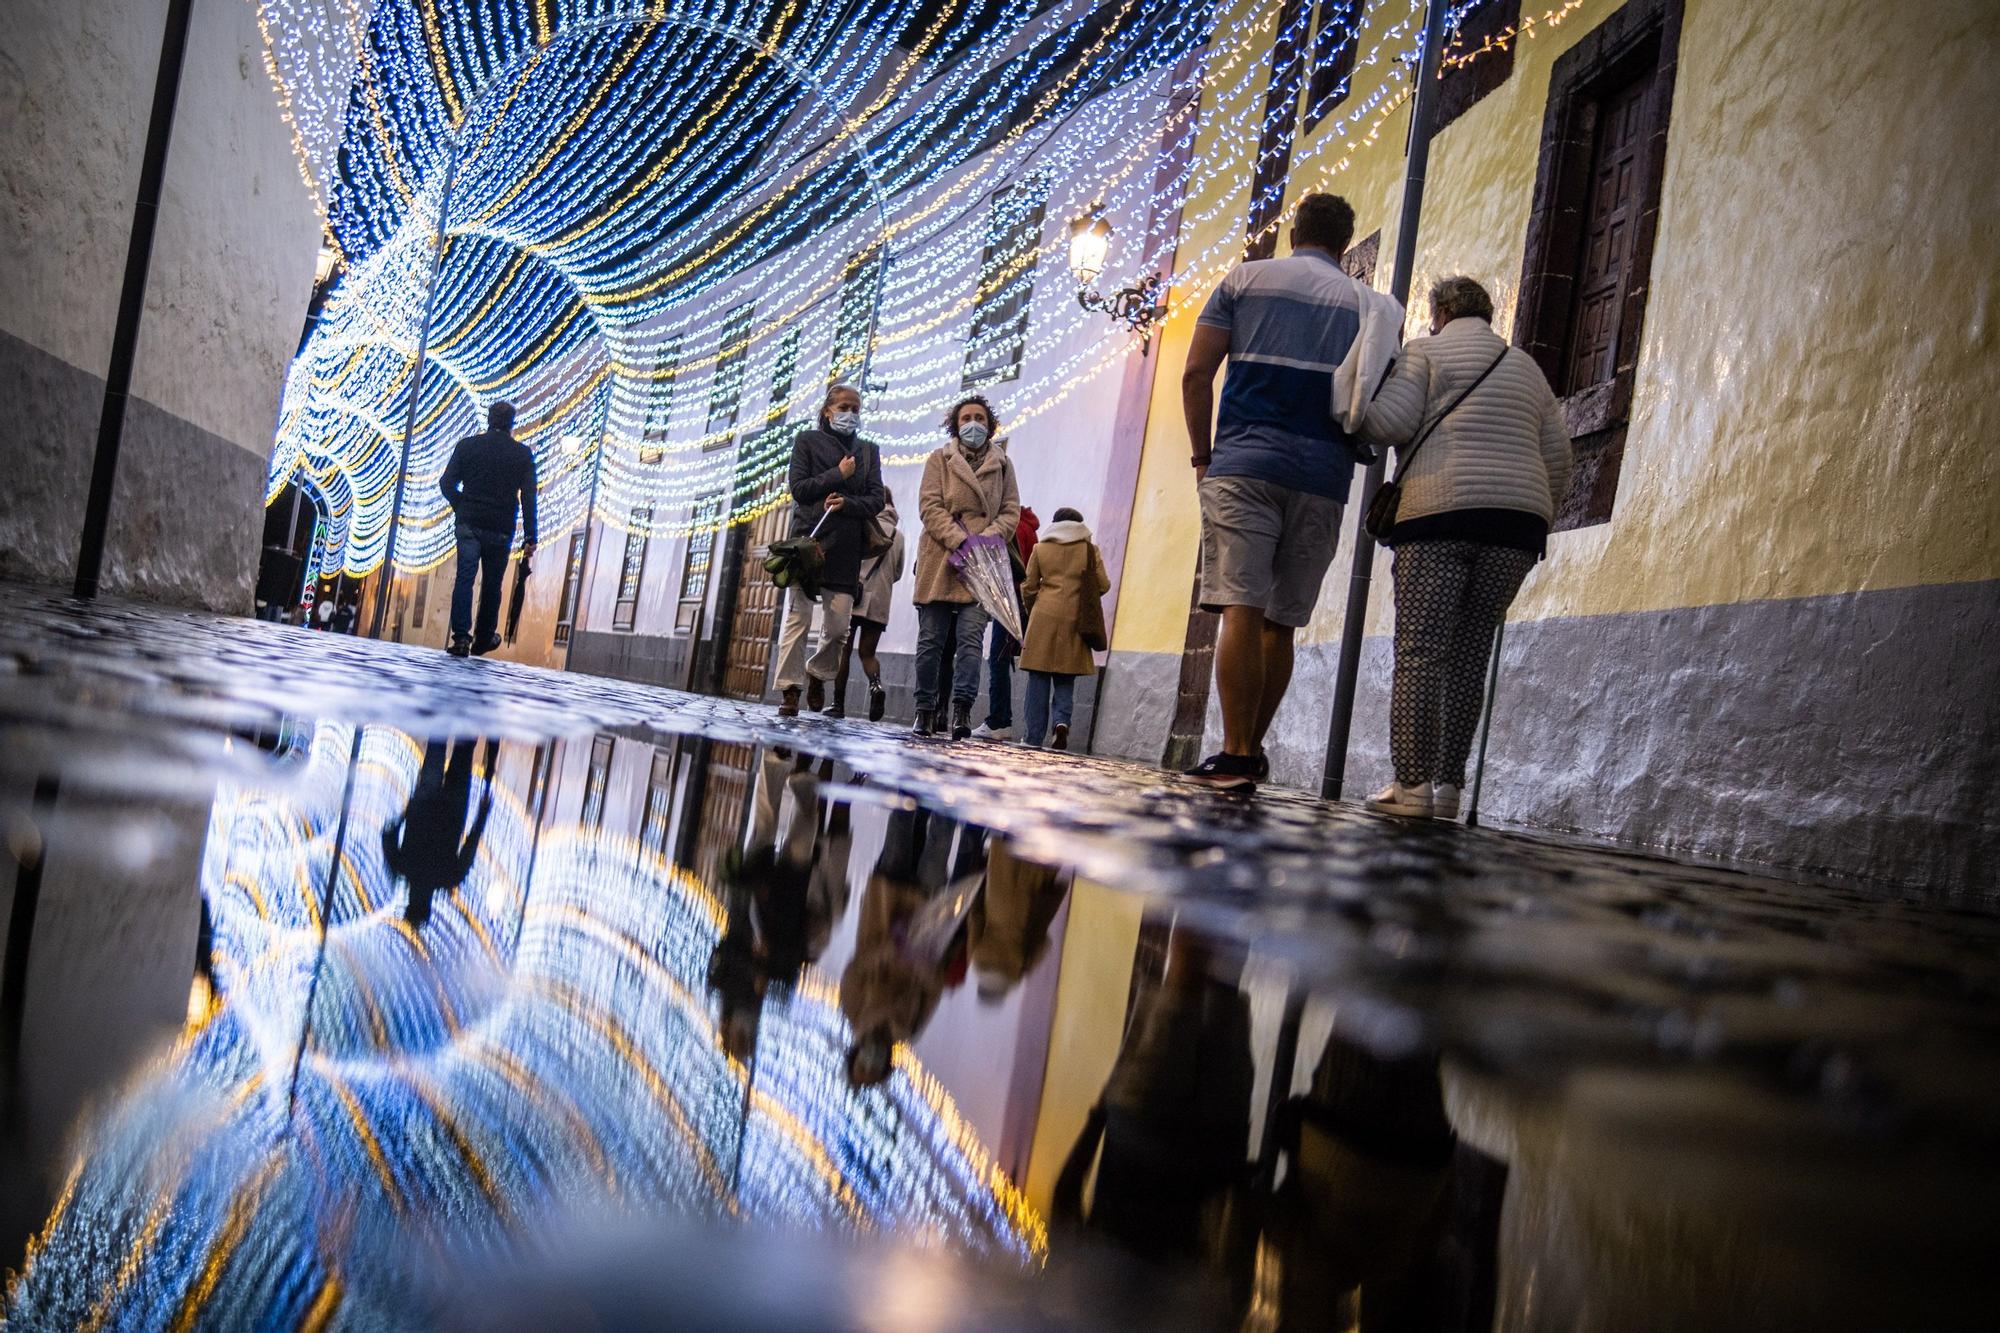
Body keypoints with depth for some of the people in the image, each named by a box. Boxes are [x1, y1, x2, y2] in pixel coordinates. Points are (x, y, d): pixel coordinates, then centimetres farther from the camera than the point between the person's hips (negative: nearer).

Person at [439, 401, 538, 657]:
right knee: (492, 583, 11)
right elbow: (528, 497, -3)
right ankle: (484, 638, 21)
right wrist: (529, 537, -3)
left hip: (469, 523, 0)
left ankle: (461, 637, -15)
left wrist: (461, 508, 15)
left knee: (465, 577, -3)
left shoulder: (467, 445, 4)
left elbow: (447, 483, 1)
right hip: (501, 529, 0)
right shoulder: (523, 454, 2)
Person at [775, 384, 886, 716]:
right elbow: (799, 489, -2)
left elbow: (877, 501, 6)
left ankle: (818, 674, 24)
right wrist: (838, 475, -7)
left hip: (847, 549, 3)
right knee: (798, 619, -7)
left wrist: (845, 503, -10)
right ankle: (790, 689, -2)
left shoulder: (868, 451, 17)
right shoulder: (808, 440, 9)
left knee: (838, 626, -1)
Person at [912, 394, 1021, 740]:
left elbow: (1011, 512, 10)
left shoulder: (1003, 464, 14)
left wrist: (986, 538, -9)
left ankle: (962, 710, -15)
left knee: (970, 636, -12)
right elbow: (930, 506, -2)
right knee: (931, 639, 1)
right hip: (939, 562, 0)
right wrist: (960, 541, -15)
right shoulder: (939, 459, 9)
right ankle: (925, 711, 7)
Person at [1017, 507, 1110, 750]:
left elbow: (1028, 588, 7)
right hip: (1074, 620, 0)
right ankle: (1061, 721, -14)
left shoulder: (1040, 549, 5)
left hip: (1044, 618, 0)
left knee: (1039, 678, 4)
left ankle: (1034, 735, 4)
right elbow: (1103, 586, 3)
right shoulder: (1090, 550, 4)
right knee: (1065, 680, 9)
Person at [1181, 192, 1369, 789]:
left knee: (1243, 610, -10)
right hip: (1323, 481, 2)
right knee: (1281, 622, 8)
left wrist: (1202, 455, 10)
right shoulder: (1364, 302, 17)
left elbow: (1197, 373, 3)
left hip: (1246, 465, -2)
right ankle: (1253, 750, 11)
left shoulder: (1246, 278, 12)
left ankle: (1235, 756, -17)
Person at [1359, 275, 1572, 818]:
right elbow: (1557, 458, 19)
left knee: (1420, 652, -7)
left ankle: (1413, 784, -13)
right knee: (1469, 656, 6)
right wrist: (1536, 525, 25)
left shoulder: (1426, 352, 9)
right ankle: (1448, 784, 1)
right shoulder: (1527, 367, 25)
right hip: (1517, 514, 5)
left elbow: (1389, 421, -6)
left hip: (1440, 510, -5)